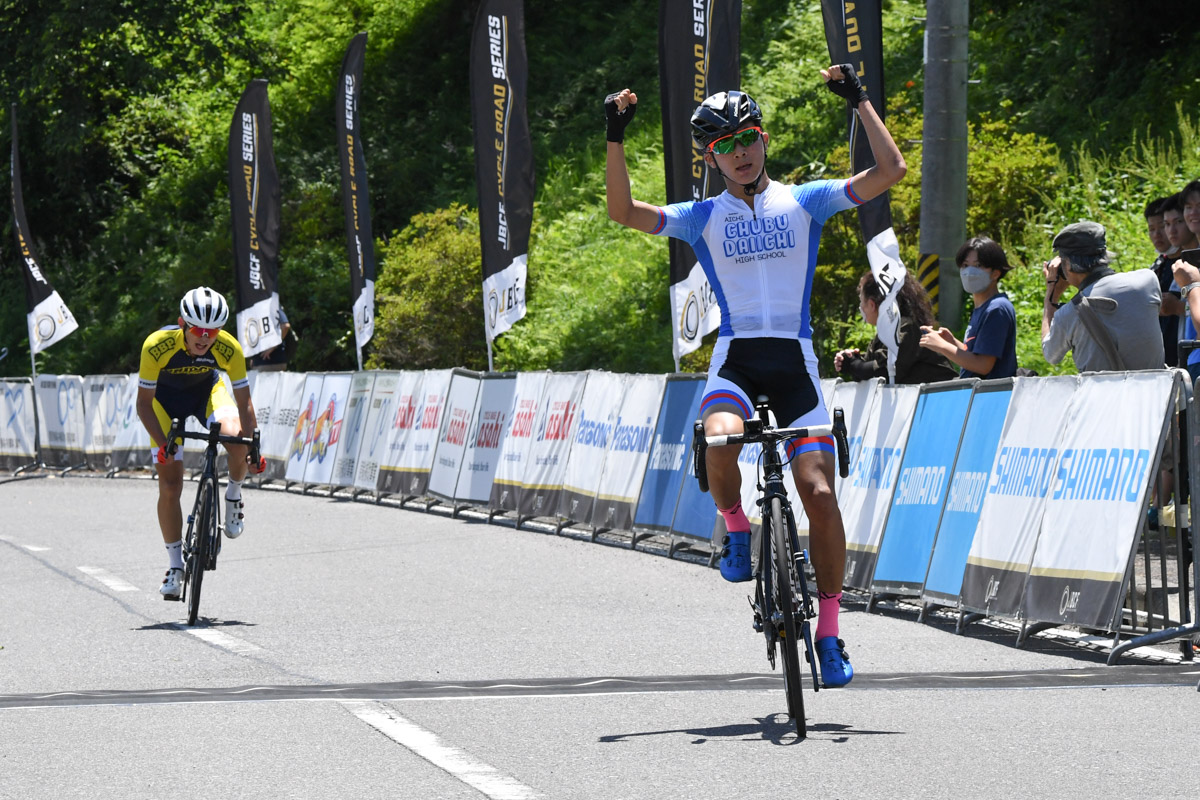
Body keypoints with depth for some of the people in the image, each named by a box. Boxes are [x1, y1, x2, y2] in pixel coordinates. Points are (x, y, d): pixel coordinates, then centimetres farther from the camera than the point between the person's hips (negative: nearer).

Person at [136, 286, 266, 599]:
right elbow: (144, 402, -25)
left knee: (238, 439, -32)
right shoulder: (157, 345, -35)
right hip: (165, 398, -1)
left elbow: (243, 403, -21)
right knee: (170, 487, -7)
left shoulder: (229, 348, -30)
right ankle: (175, 566, 9)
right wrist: (163, 444, -36)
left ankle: (234, 494, -1)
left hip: (207, 391, 1)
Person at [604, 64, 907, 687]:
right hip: (734, 359, 0)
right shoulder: (702, 218, 8)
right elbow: (623, 211, -5)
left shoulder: (804, 202, 7)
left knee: (819, 491, -12)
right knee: (720, 440, -34)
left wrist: (859, 101, -6)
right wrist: (616, 138, -12)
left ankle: (829, 630, 1)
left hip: (795, 360, 0)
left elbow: (890, 171, -1)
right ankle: (735, 527, -2)